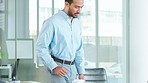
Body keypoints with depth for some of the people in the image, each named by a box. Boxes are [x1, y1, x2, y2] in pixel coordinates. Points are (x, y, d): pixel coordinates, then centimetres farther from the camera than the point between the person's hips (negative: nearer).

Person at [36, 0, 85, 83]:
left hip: (73, 68, 7)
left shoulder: (77, 23, 11)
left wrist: (81, 72, 11)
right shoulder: (52, 22, -11)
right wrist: (54, 67, -21)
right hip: (58, 68, -7)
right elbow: (41, 47, -13)